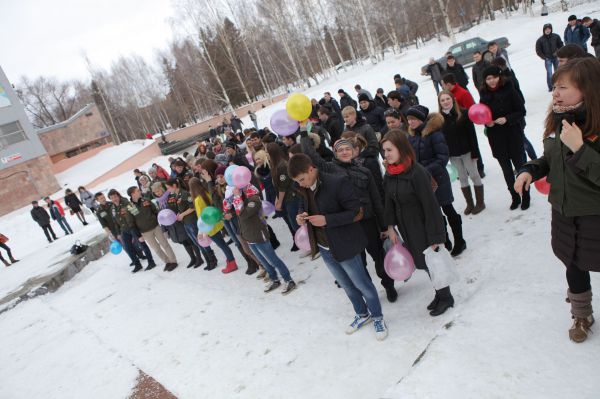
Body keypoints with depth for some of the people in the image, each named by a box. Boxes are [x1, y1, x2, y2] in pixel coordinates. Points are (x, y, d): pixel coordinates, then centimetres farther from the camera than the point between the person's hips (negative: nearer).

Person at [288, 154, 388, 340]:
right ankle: (362, 314, 47)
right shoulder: (304, 188, -3)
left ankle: (378, 317, 36)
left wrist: (326, 220, -30)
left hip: (344, 246, -7)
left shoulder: (338, 182, -24)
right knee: (347, 286, 24)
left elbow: (356, 212, -22)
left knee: (362, 285, 12)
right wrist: (301, 215, -10)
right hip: (324, 249, 7)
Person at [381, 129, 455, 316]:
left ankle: (446, 297, 31)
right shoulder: (390, 173, -1)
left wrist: (435, 236, -18)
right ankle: (440, 294, 39)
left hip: (423, 227, -7)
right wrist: (391, 227, 6)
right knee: (422, 261, 19)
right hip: (406, 229, 7)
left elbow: (430, 205, -21)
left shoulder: (417, 173, -24)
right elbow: (389, 201, 8)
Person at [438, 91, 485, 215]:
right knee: (462, 178, 12)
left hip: (466, 151, -3)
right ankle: (469, 204, 23)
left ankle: (480, 202, 20)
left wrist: (474, 152, -13)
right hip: (452, 154, 3)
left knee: (474, 175, 7)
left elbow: (472, 134, -9)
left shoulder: (463, 113, -8)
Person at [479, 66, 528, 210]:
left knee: (520, 165, 7)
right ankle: (515, 197, 26)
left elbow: (521, 111, -8)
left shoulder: (509, 90, -9)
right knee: (506, 169, 12)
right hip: (496, 138, 3)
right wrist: (487, 122, -11)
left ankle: (526, 196, 23)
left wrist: (507, 119, -22)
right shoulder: (484, 95, 1)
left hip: (513, 135, -3)